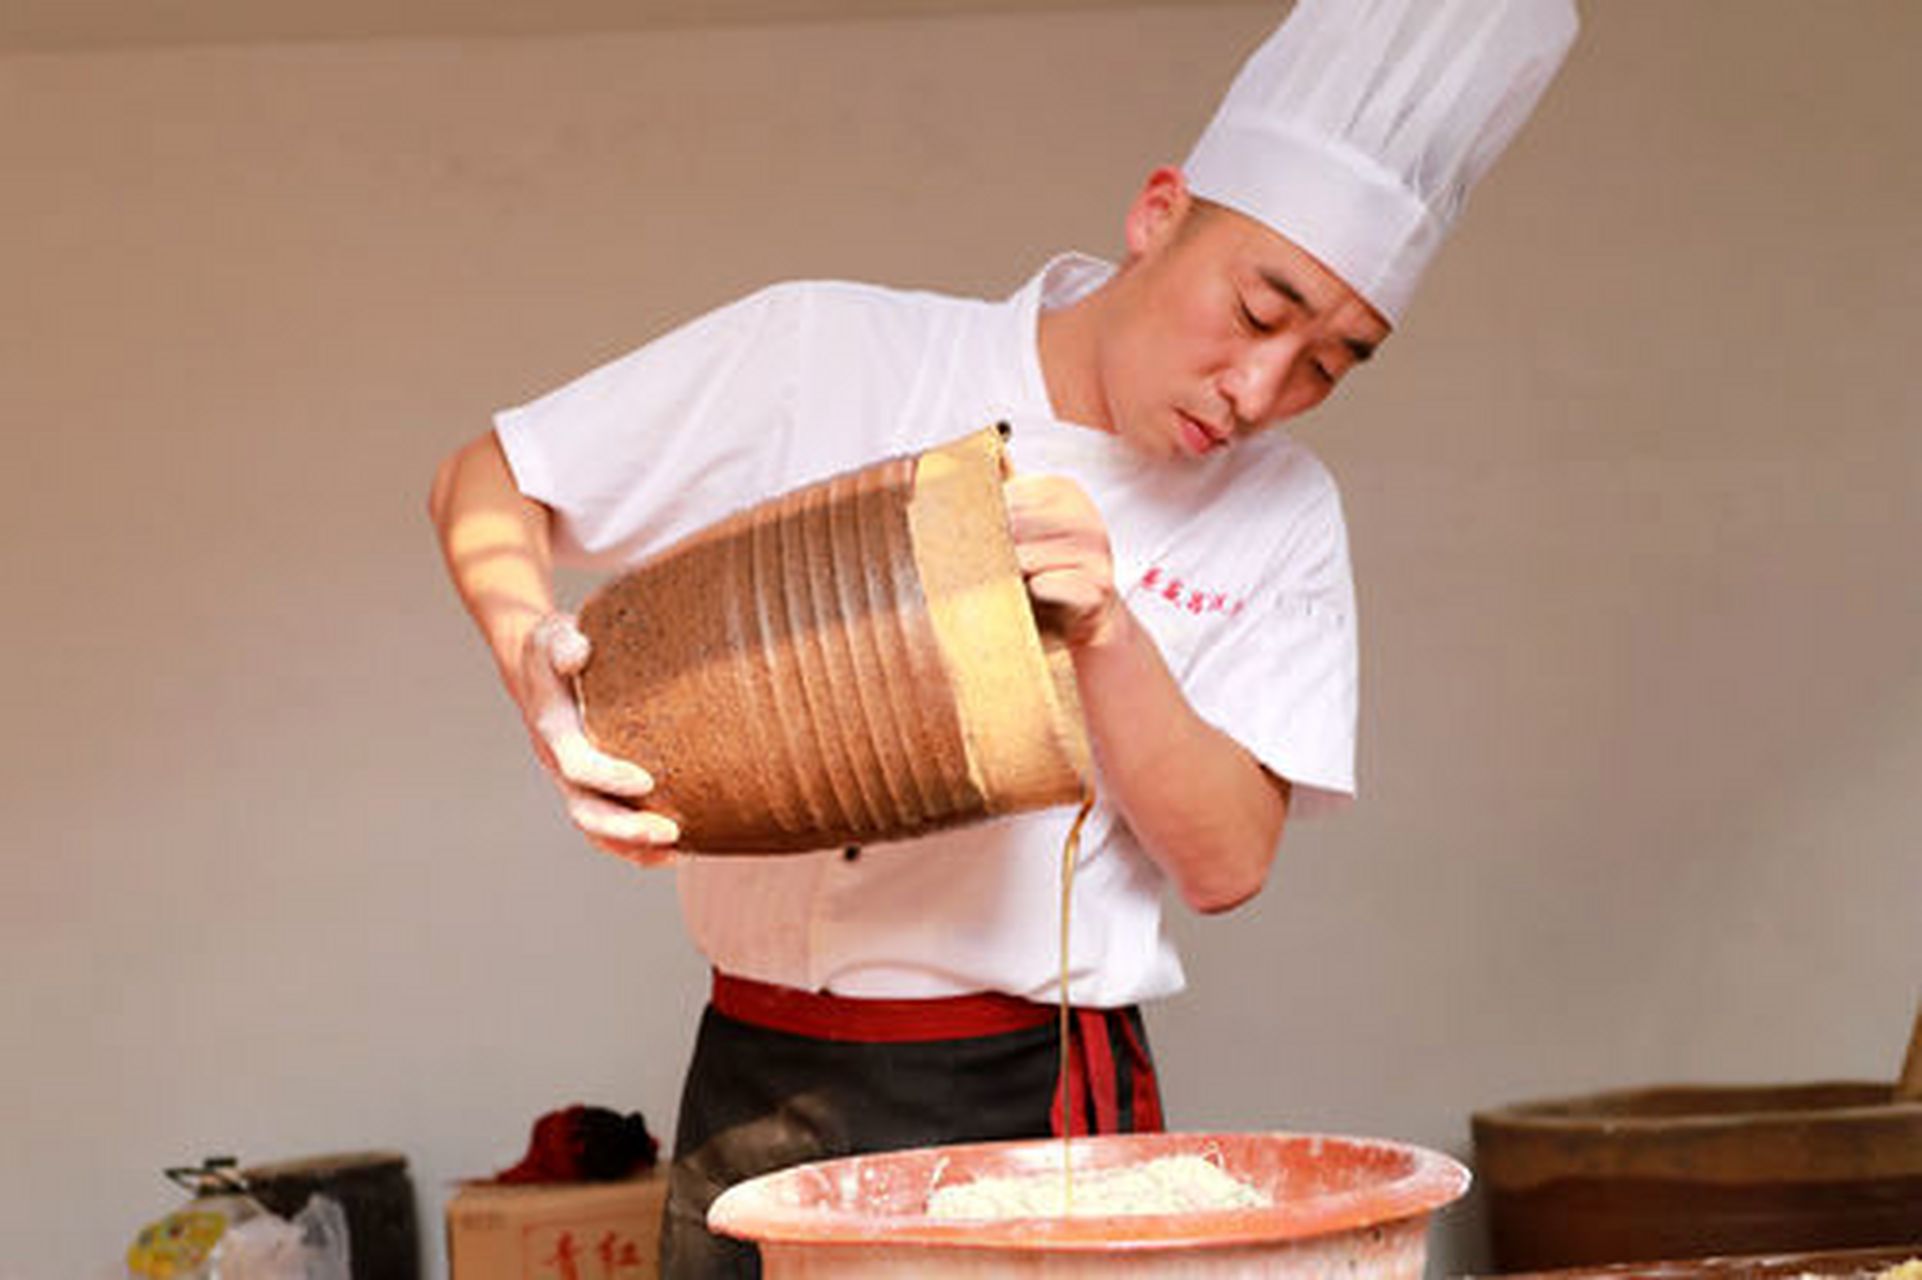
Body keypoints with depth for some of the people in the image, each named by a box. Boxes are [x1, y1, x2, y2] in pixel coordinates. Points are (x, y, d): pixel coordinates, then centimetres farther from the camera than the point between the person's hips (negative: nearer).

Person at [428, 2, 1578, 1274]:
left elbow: (1227, 861, -5)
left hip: (1039, 1113, 0)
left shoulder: (1281, 520, 2)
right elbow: (483, 481, 3)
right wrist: (535, 661, -17)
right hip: (764, 1092, 0)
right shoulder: (821, 352, -4)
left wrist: (1104, 632, -20)